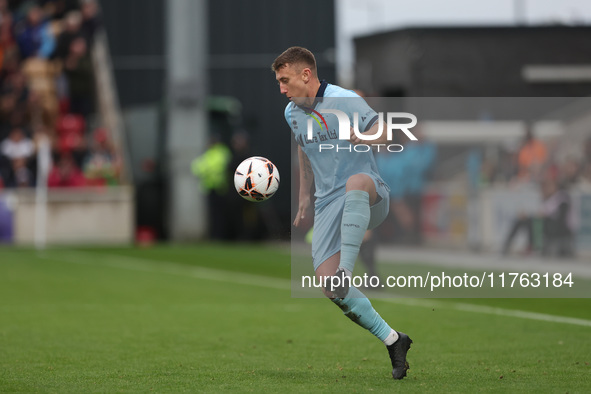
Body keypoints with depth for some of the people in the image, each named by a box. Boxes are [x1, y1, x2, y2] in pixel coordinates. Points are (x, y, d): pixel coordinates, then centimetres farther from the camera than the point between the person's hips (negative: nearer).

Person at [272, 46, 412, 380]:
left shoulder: (345, 101, -8)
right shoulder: (292, 113, 14)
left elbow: (385, 133, -13)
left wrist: (367, 137, -30)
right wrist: (305, 196, 28)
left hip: (369, 200, -6)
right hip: (329, 203, 7)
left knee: (356, 182, -45)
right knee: (328, 285, -10)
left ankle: (346, 270, -52)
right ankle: (392, 341, 2)